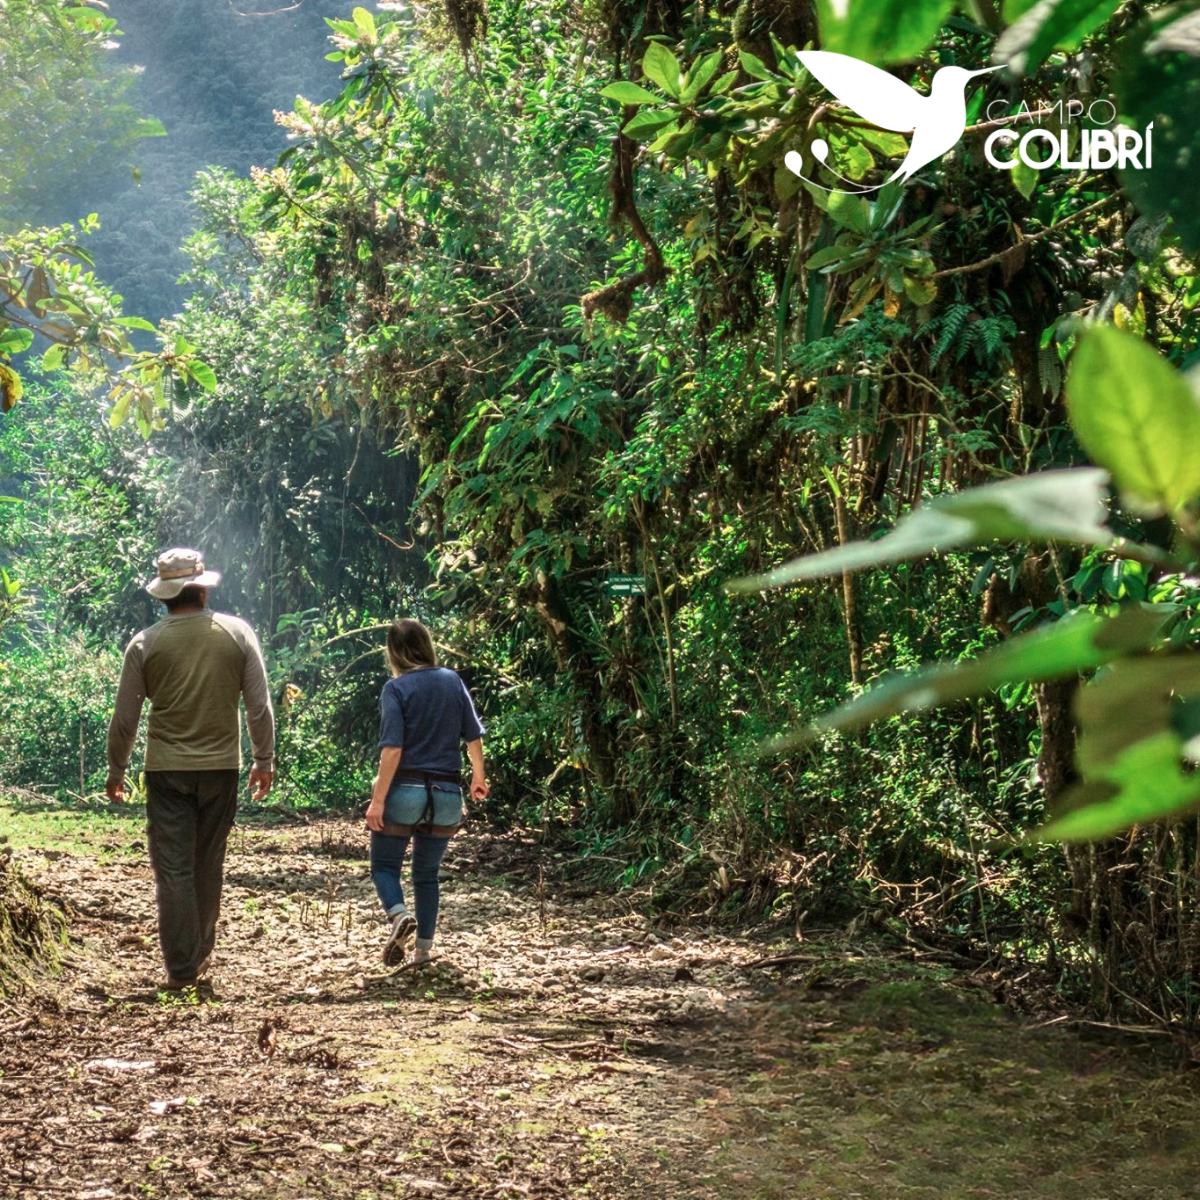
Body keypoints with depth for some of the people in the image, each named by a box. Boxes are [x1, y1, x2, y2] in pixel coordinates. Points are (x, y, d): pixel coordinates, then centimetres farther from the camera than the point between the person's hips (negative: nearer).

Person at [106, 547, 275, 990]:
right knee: (209, 866, 16)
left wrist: (116, 771, 13)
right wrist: (264, 761, 12)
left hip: (166, 770, -2)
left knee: (172, 870, 1)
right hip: (221, 768, 2)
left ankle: (181, 969, -1)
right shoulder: (237, 633, -2)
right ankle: (201, 953, 28)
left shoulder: (144, 644, -5)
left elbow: (124, 720, -1)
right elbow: (259, 707, 0)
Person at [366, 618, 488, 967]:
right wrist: (478, 778, 24)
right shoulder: (453, 681, 4)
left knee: (384, 866, 9)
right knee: (427, 873, 16)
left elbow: (392, 748, -16)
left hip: (405, 791, -4)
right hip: (446, 795, 4)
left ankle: (399, 916, -19)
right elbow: (474, 736, 8)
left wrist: (378, 800, -14)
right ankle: (423, 949, 13)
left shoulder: (397, 688, -9)